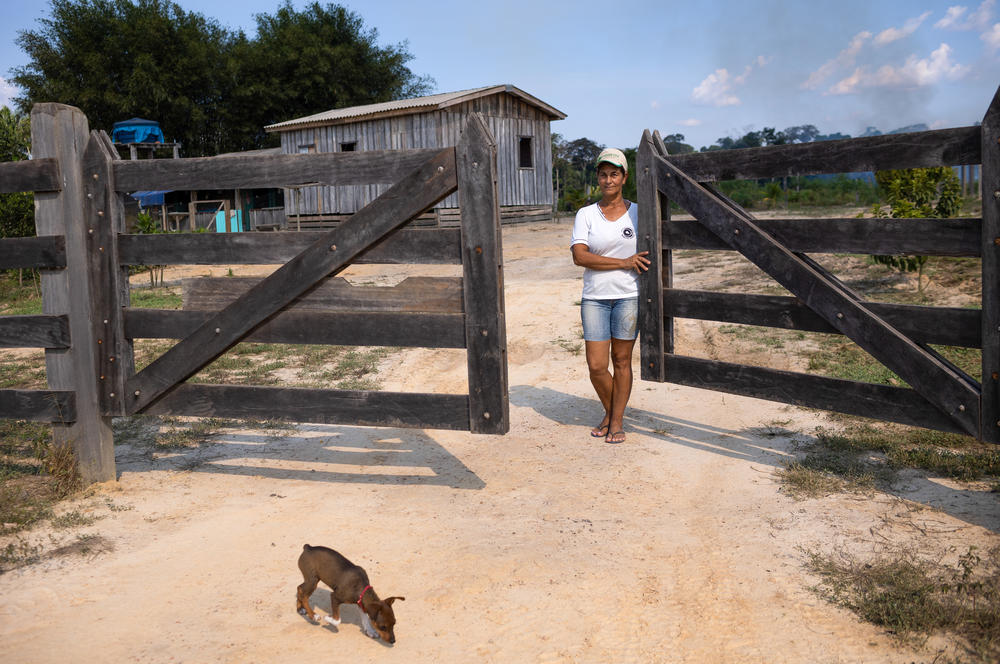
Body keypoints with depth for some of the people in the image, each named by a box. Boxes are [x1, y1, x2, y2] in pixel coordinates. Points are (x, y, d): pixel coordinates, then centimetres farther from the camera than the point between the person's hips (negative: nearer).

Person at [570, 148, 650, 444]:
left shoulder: (637, 212, 5)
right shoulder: (586, 215, 3)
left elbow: (648, 255, 11)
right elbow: (579, 256, -11)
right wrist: (624, 262, -15)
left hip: (629, 296, 0)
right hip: (595, 297, 0)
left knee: (622, 361, 4)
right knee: (596, 366, -1)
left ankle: (617, 421, 19)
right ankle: (610, 411, 25)